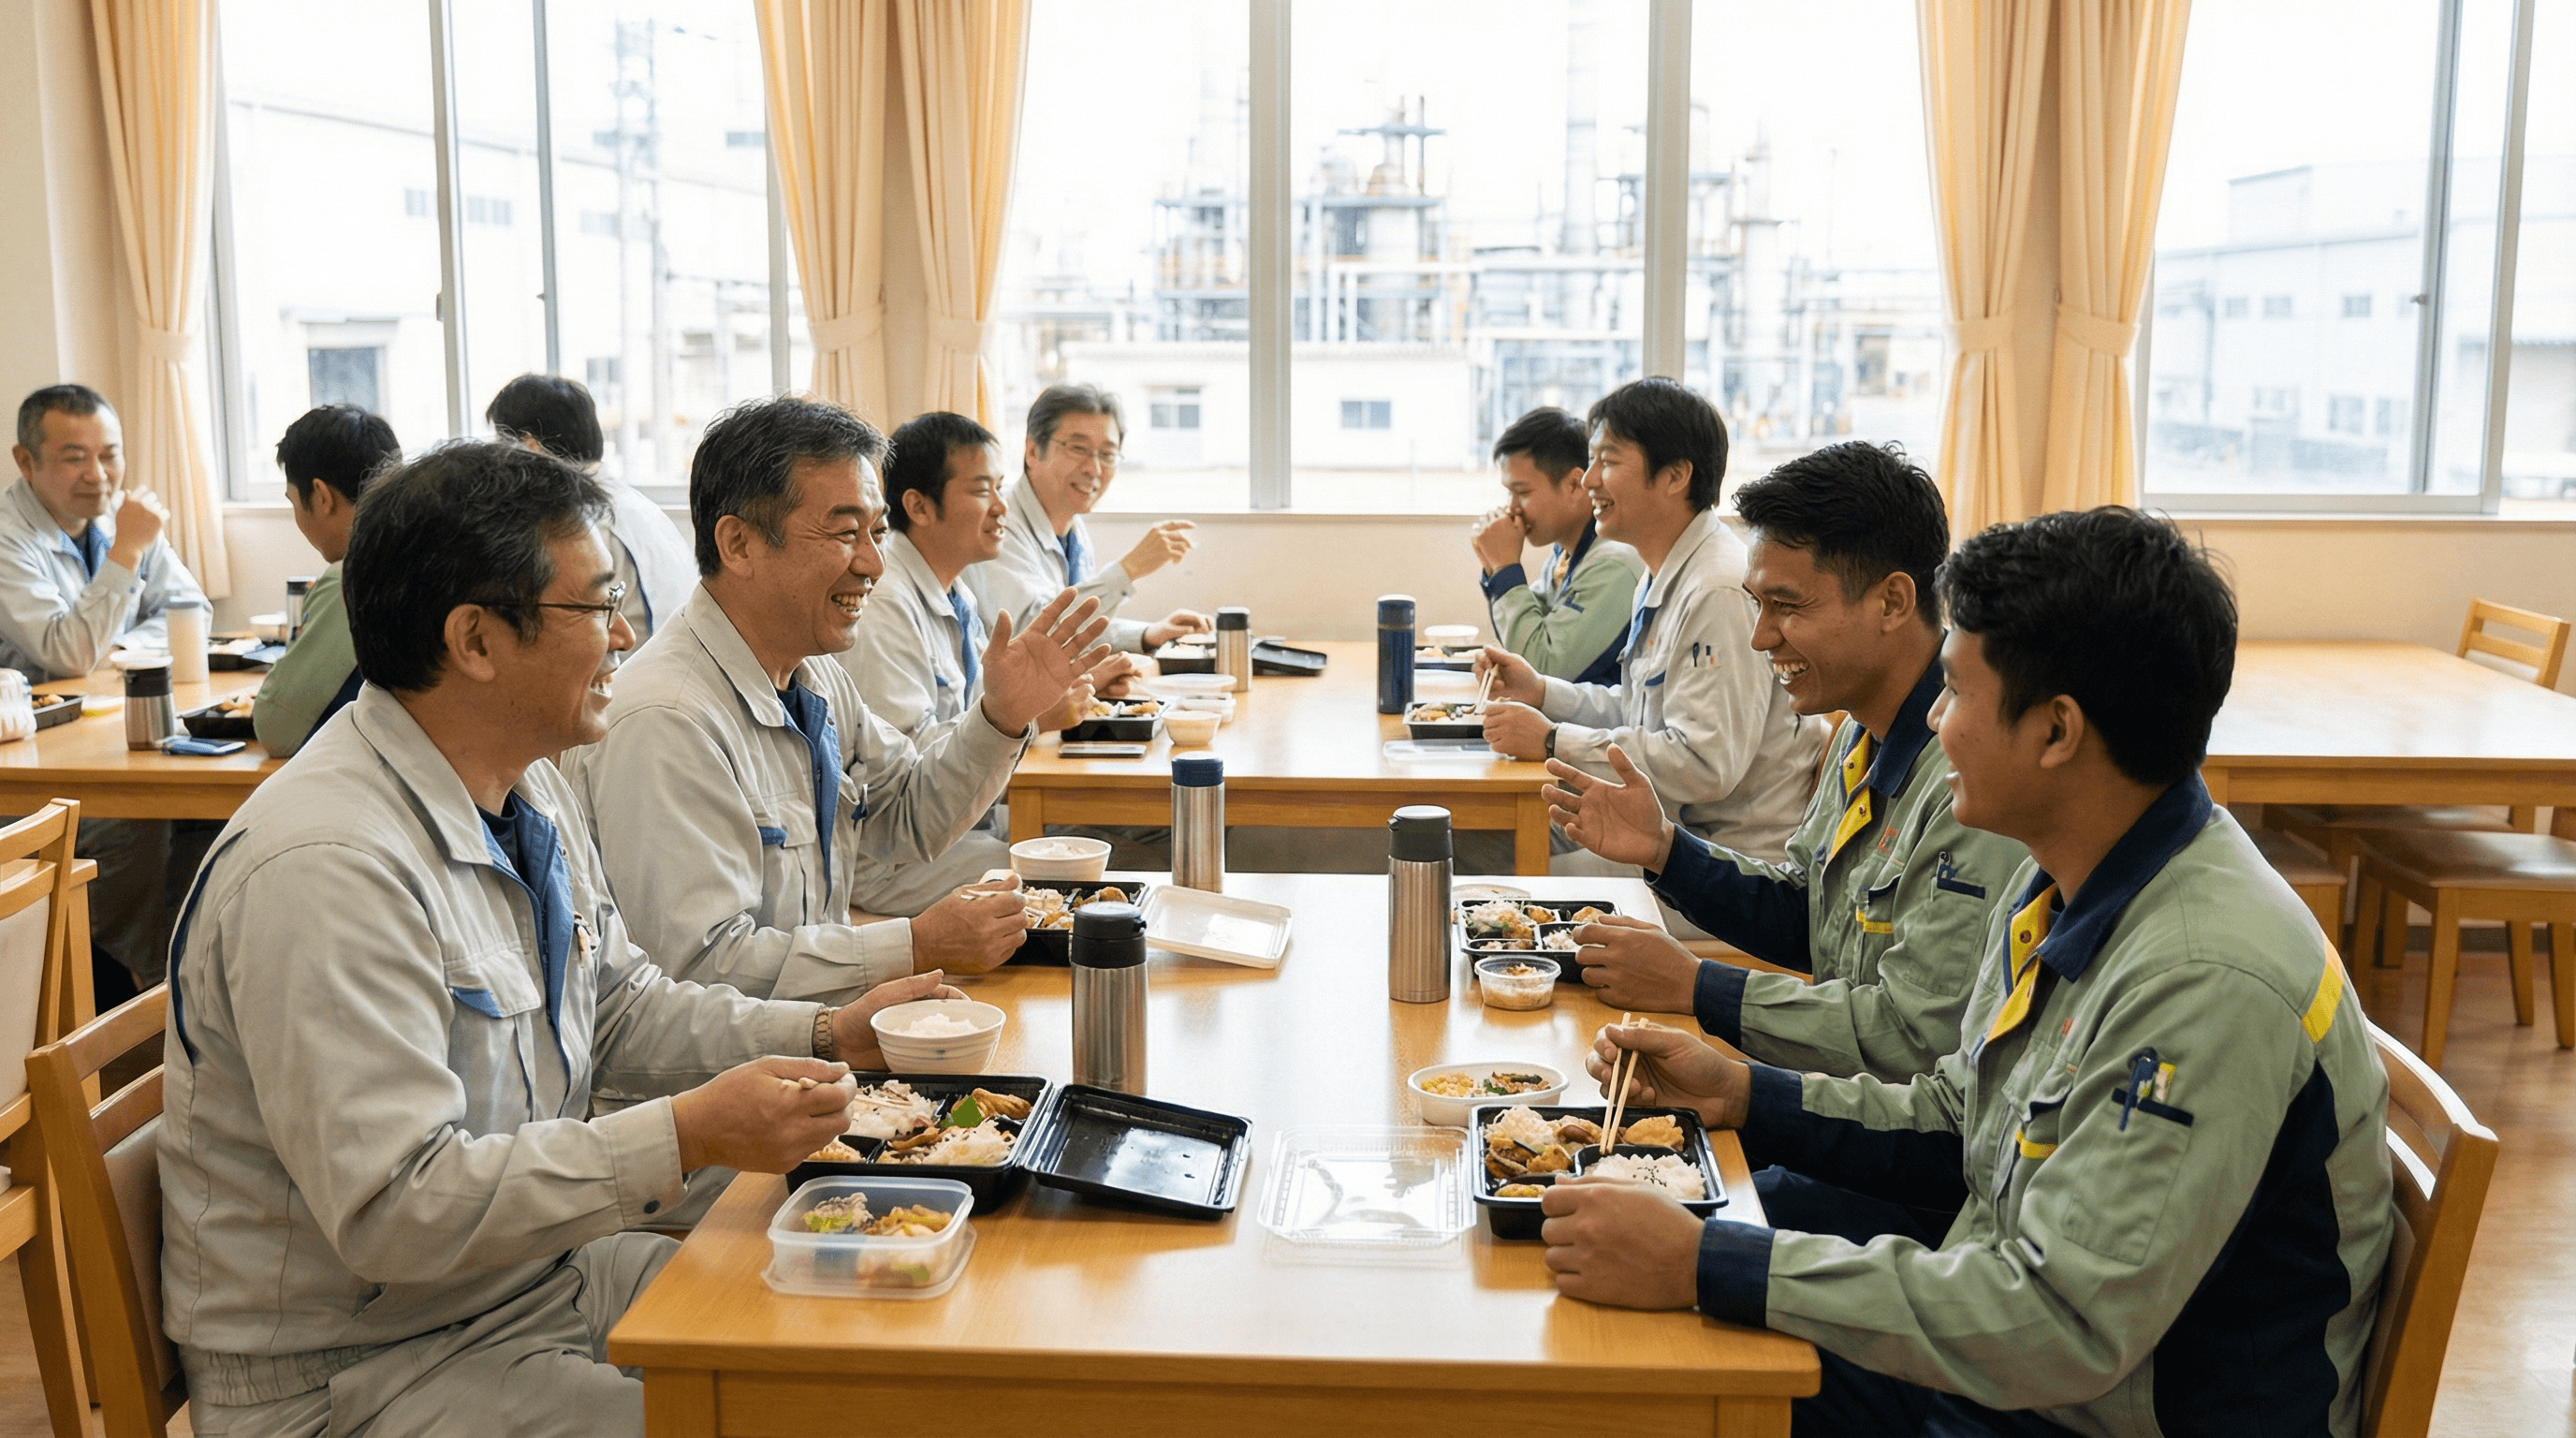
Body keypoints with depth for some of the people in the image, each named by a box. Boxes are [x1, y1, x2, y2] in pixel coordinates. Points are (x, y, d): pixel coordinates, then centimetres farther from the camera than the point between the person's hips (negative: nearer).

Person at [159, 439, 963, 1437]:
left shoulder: (530, 790, 4)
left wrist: (828, 1037, 3)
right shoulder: (327, 870, -28)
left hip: (542, 1268, 9)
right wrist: (687, 1137, -29)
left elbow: (618, 1006, 16)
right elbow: (392, 1210, -30)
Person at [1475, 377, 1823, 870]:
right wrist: (1541, 691, 7)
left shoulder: (1722, 593, -22)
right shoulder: (1666, 578, 13)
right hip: (1673, 829, 10)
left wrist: (1554, 742, -20)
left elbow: (1705, 764, -27)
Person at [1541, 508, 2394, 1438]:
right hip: (1991, 1358, 8)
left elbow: (2064, 1325, -30)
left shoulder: (2210, 986, -29)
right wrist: (1744, 1093, 3)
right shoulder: (2061, 890, 2)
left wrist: (1705, 1266, -29)